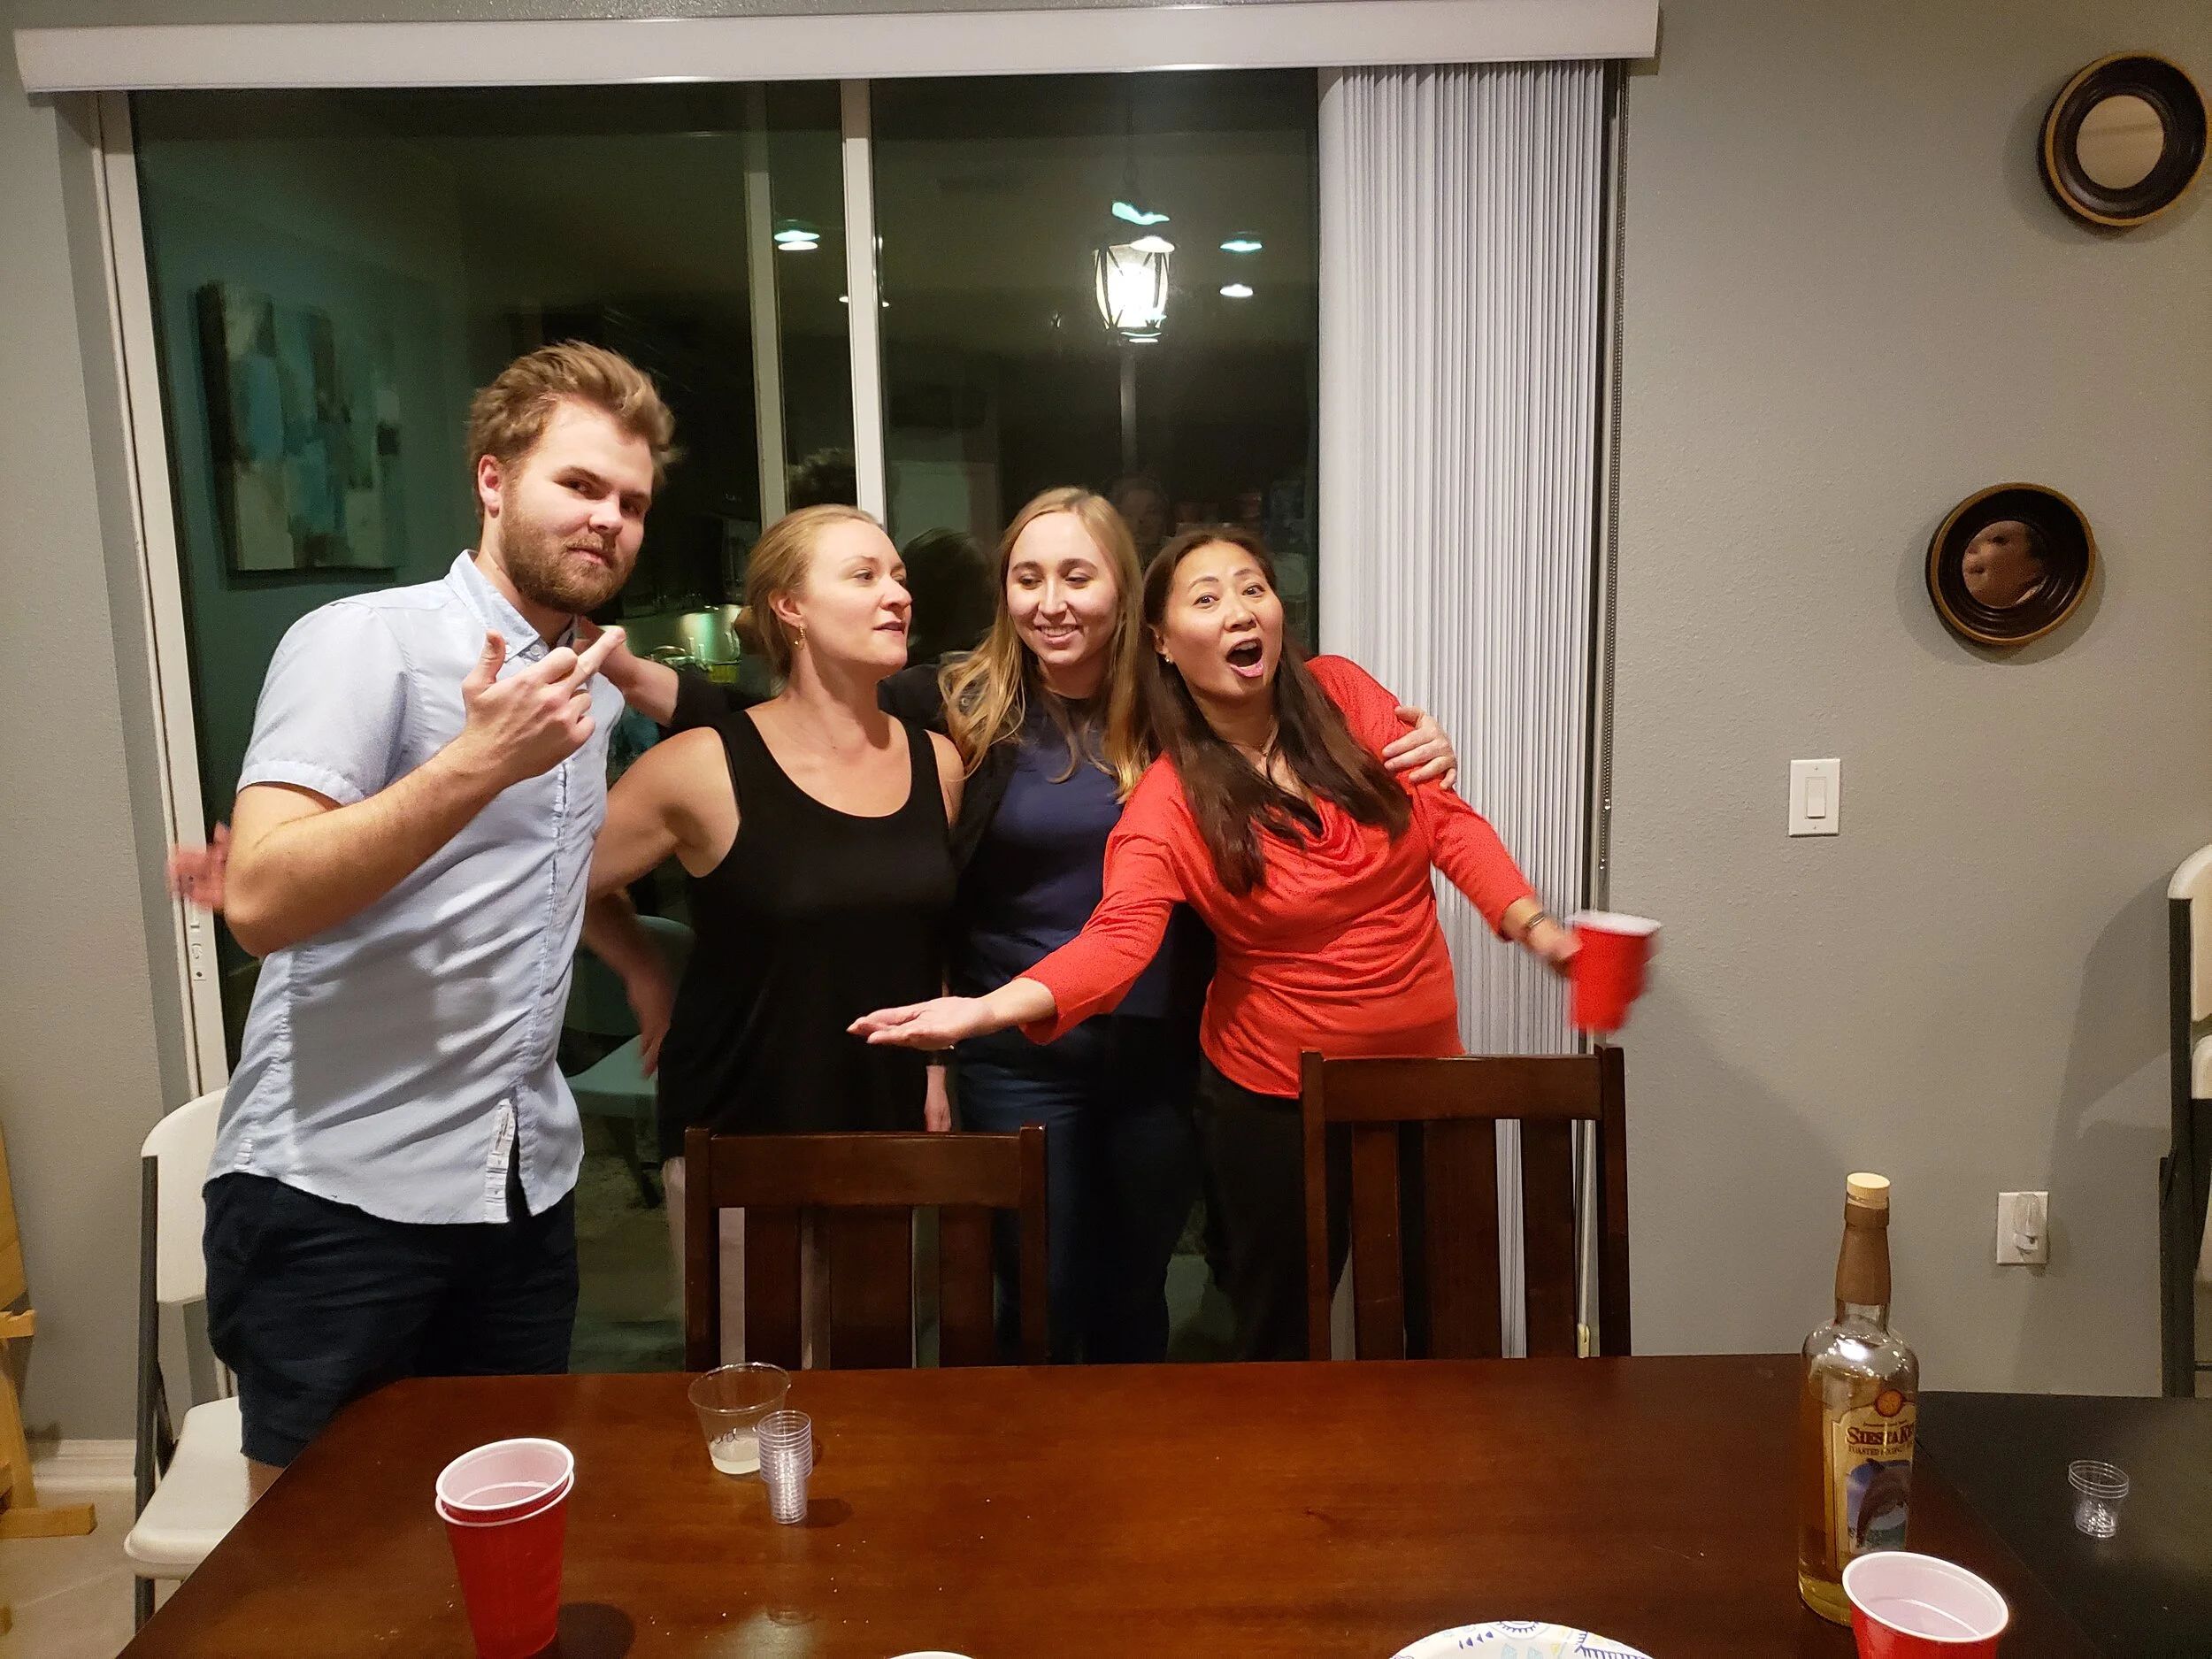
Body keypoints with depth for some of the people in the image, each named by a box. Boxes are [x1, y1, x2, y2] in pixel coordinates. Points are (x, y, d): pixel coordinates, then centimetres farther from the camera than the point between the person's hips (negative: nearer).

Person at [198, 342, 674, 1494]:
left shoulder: (593, 687, 11)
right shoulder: (364, 640, -11)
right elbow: (263, 901, -24)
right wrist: (479, 762, -30)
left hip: (525, 1186, 7)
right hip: (338, 1195, -6)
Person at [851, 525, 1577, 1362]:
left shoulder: (1343, 695, -4)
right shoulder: (1166, 800, -14)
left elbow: (1448, 821, -1)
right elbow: (1116, 939, -26)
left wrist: (1533, 923, -15)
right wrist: (985, 1010, -42)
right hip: (1276, 1100, -3)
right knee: (1280, 1332, 11)